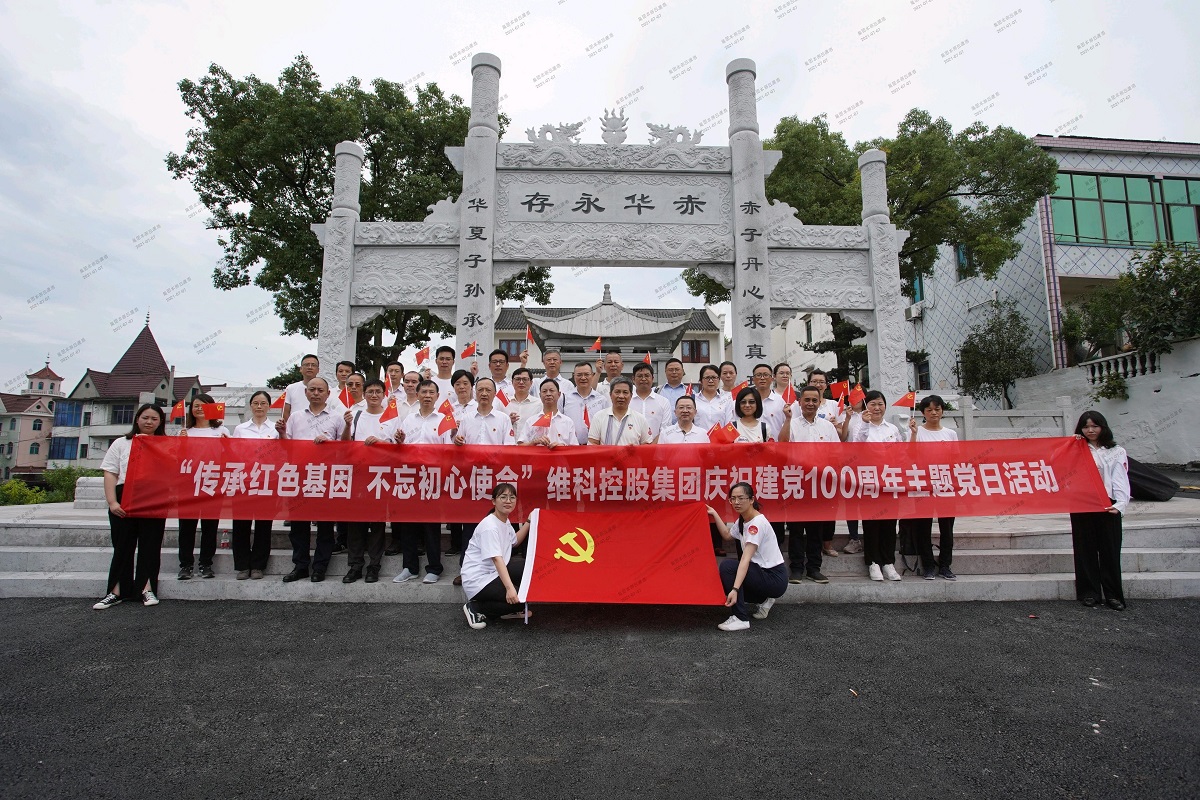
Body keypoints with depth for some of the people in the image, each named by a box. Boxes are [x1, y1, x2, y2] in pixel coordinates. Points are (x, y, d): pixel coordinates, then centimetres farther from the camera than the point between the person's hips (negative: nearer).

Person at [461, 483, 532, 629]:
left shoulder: (505, 521, 5)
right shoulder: (489, 526, -23)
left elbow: (515, 541, 24)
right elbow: (497, 559, -33)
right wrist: (509, 588, -42)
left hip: (495, 572, 9)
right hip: (478, 581, -9)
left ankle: (509, 610, 11)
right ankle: (476, 608, -2)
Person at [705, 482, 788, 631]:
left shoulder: (757, 523, -23)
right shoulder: (742, 520, 4)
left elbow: (746, 559, -32)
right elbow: (727, 535, 22)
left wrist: (735, 589, -38)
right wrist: (714, 514, 18)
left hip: (775, 579, -9)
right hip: (762, 572, 9)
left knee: (727, 566, -23)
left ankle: (741, 619, -16)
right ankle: (764, 599, 18)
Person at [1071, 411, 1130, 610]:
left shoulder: (1116, 452, 9)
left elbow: (1120, 480, 0)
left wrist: (1120, 504, -14)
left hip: (1107, 506, -1)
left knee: (1110, 550, 1)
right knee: (1085, 550, 4)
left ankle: (1113, 595, 9)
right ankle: (1089, 592, 11)